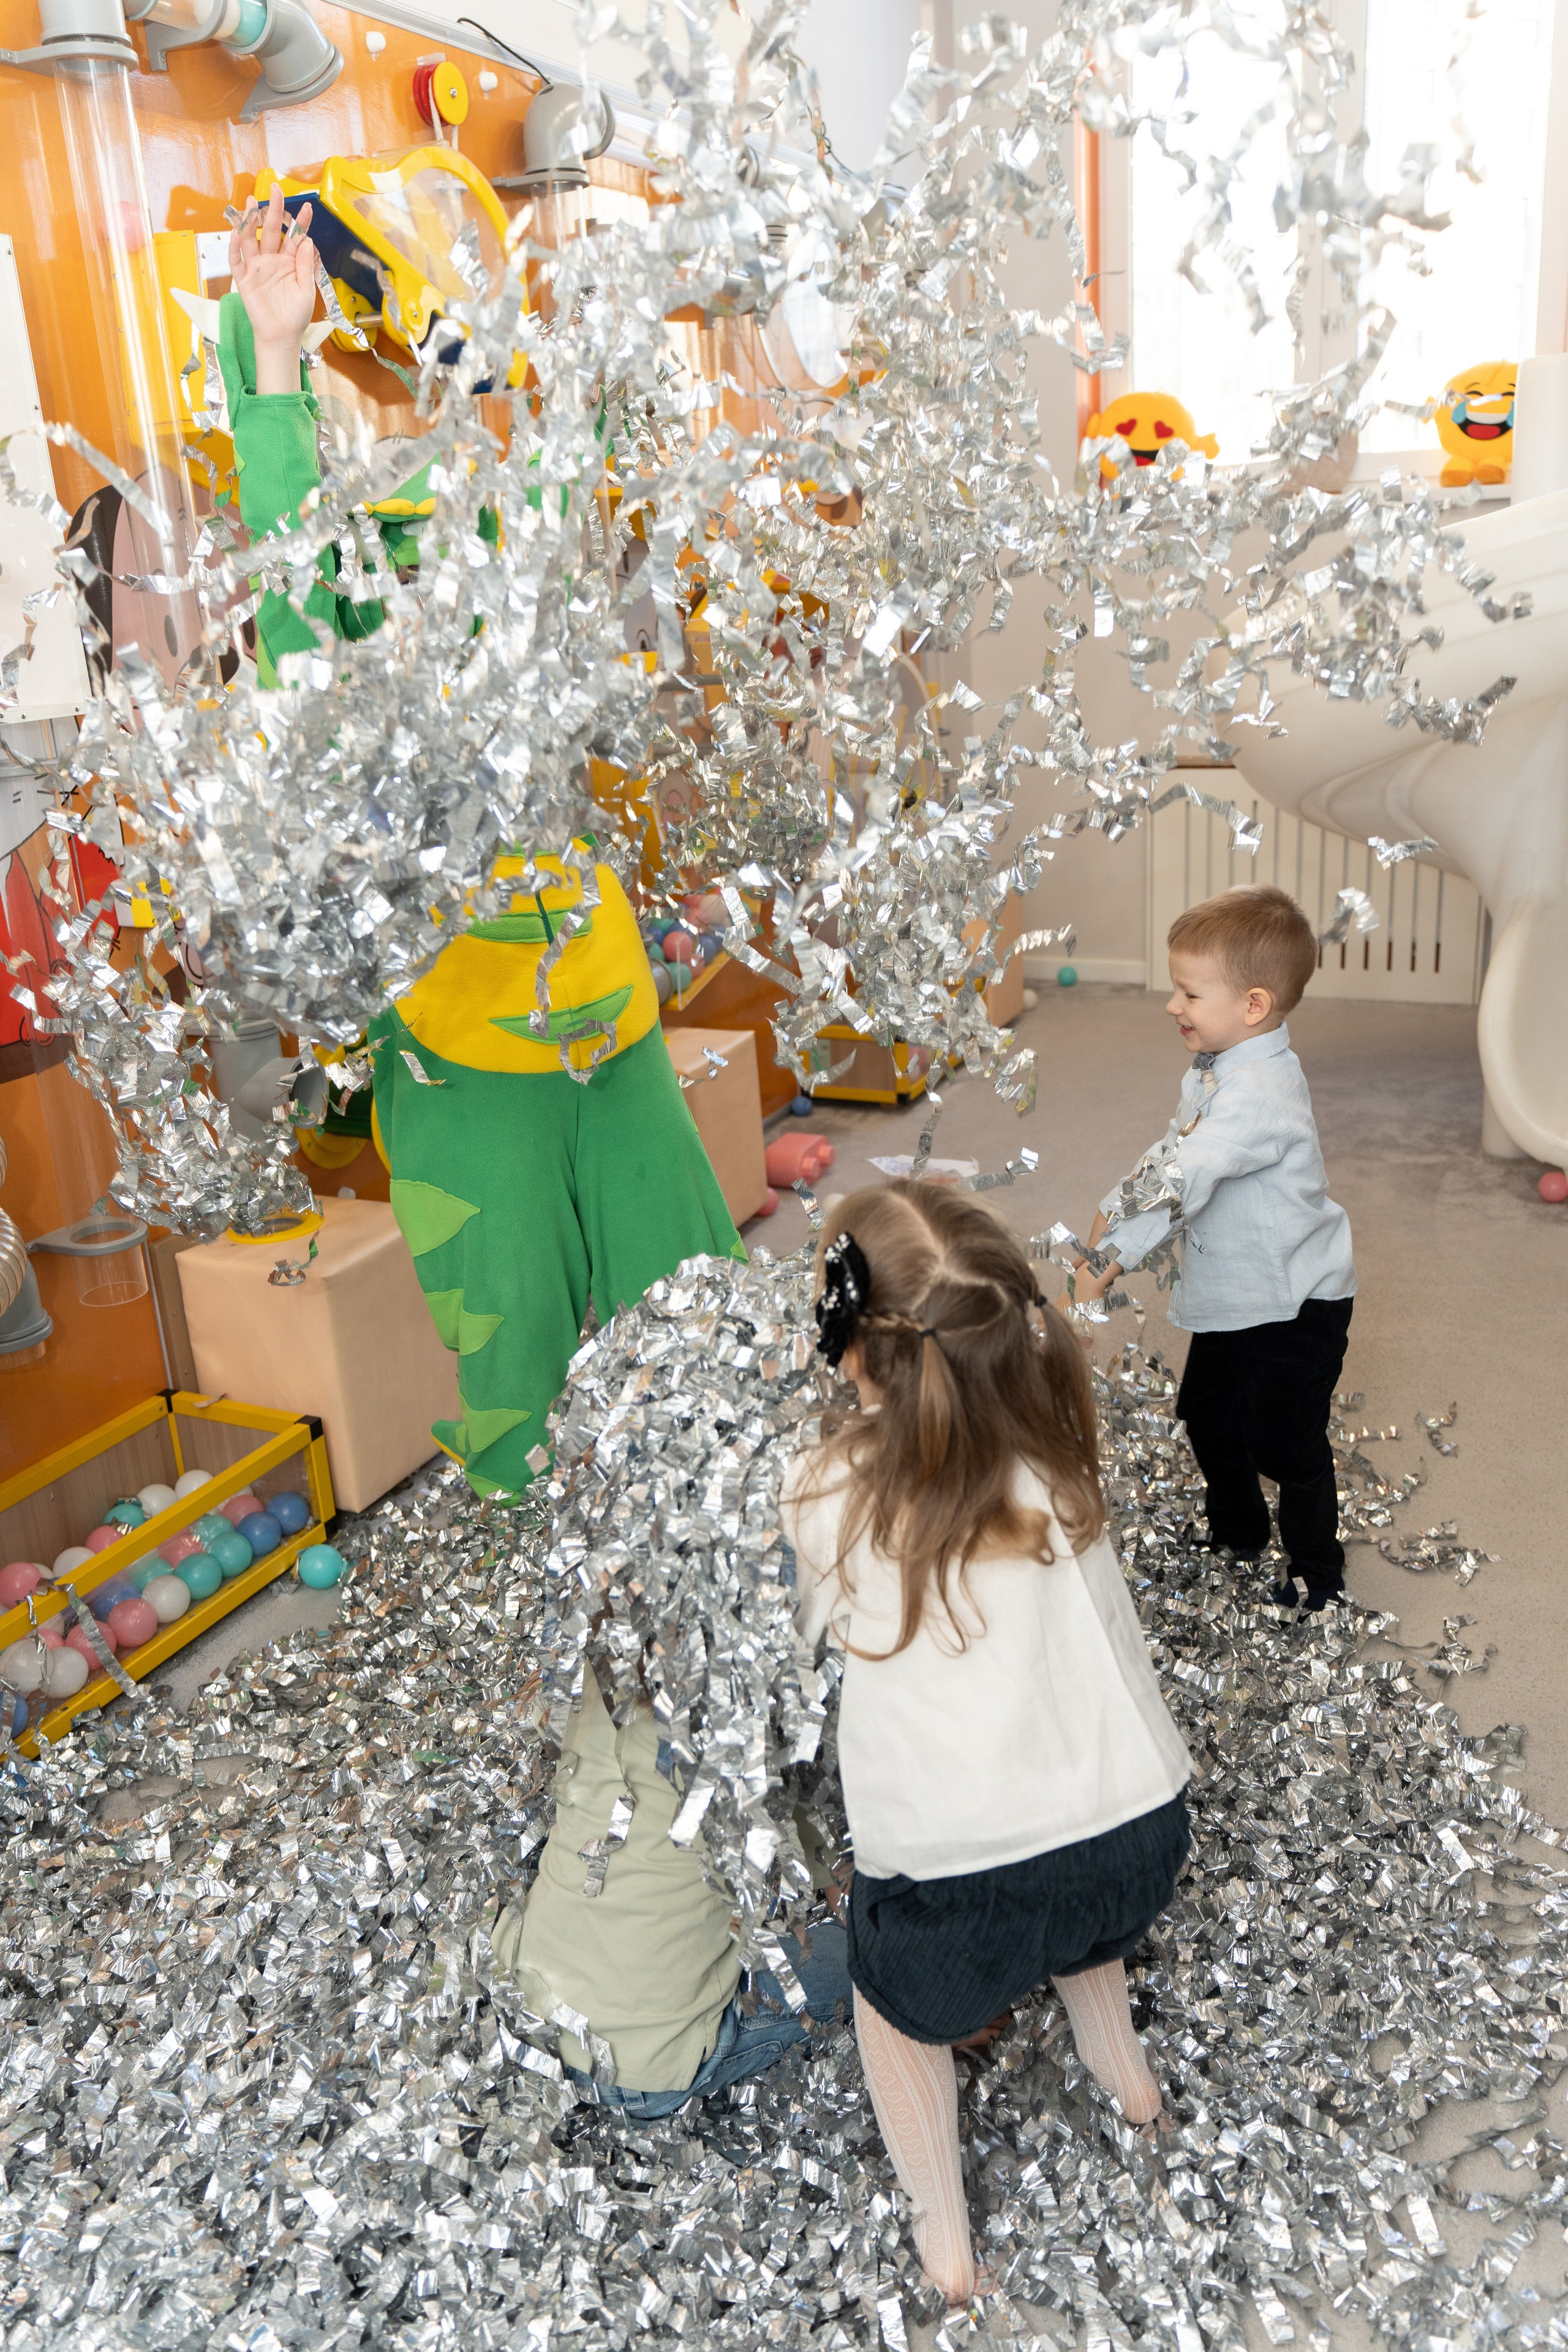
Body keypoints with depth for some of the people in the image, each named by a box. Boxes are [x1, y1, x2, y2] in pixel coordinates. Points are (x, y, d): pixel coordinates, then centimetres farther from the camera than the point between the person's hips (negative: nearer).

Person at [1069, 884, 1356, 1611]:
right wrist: (1113, 1211, 0)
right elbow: (1170, 1154, 12)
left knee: (1286, 1442, 4)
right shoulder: (1213, 1071, 2)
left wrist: (1109, 1256, -43)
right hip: (1233, 1294, 10)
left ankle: (1316, 1572, 26)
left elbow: (1185, 1179, -39)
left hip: (1294, 1304, -10)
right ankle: (1237, 1530, 45)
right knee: (1207, 1416, 22)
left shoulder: (1258, 1094, -31)